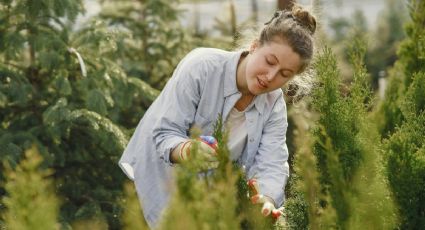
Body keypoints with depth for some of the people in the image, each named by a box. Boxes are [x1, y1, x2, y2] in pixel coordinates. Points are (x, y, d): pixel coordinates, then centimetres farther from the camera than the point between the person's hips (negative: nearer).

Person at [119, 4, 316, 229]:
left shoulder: (275, 105, -11)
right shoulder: (201, 66, -25)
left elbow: (271, 165, -22)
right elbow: (165, 134, -26)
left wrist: (266, 201, -44)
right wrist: (188, 151, -49)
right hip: (164, 180, -4)